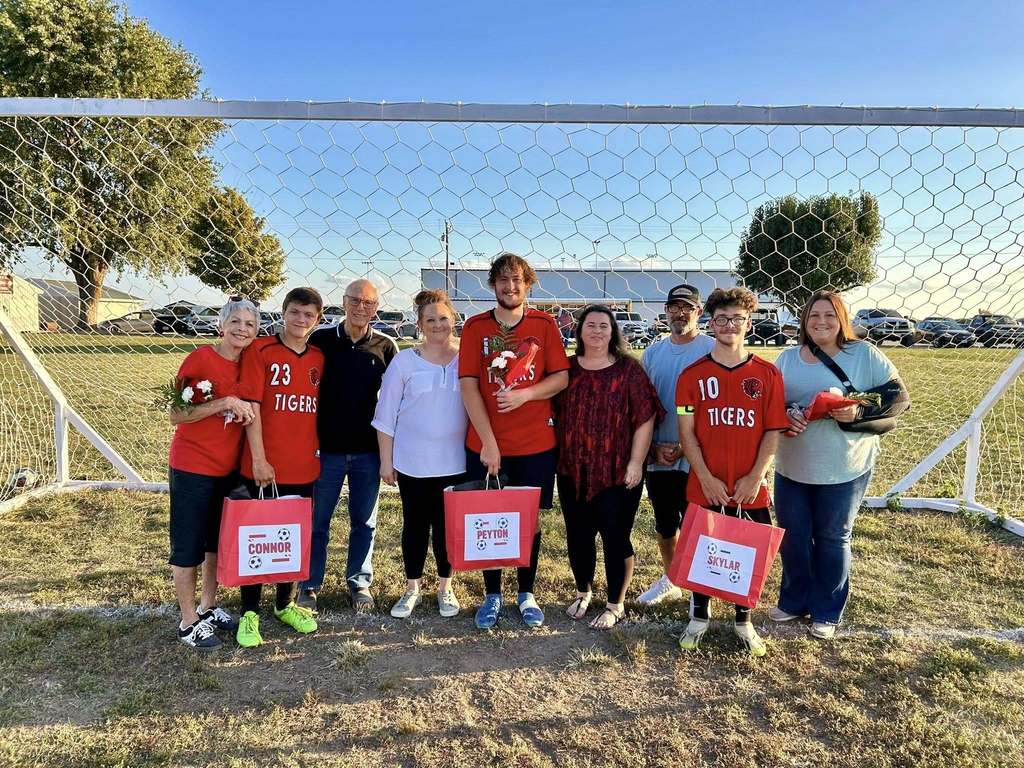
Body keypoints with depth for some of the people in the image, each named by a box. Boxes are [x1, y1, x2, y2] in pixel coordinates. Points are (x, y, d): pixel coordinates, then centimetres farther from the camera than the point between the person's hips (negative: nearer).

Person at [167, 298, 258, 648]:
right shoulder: (200, 358, -15)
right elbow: (176, 414, -16)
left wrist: (246, 410, -3)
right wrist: (225, 403, -24)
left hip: (229, 468, 7)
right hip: (192, 467, -6)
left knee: (218, 541, 18)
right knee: (188, 544, 6)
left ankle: (209, 607, 35)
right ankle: (188, 622, 20)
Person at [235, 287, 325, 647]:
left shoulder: (319, 358, 7)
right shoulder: (260, 351, -7)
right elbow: (251, 406, -11)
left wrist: (318, 450, 9)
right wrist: (259, 459, -15)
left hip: (305, 467, 4)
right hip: (265, 467, -4)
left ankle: (285, 604, 33)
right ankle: (249, 613, 22)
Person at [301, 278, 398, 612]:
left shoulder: (385, 346, 0)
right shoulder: (320, 339, -2)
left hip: (369, 450, 1)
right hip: (326, 447, 0)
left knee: (364, 522, 12)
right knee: (317, 521, 9)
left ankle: (360, 582, 28)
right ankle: (309, 585, 24)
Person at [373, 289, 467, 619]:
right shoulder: (404, 361, -2)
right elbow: (386, 414, 0)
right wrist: (386, 459, -2)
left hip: (454, 461, 0)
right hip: (412, 461, 0)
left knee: (447, 525, 9)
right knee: (415, 525, 10)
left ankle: (445, 588, 28)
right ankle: (412, 589, 28)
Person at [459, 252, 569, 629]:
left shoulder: (544, 324, 1)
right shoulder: (476, 326, -1)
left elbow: (562, 377, 0)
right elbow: (468, 385, -7)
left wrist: (524, 394, -18)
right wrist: (488, 442, -14)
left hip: (536, 445, 0)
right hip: (485, 445, 0)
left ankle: (527, 594, 29)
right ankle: (492, 595, 26)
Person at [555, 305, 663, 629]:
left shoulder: (628, 370, -3)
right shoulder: (567, 369, 6)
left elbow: (645, 418, -7)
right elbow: (555, 414, 12)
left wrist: (635, 462, -12)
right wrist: (558, 456, 7)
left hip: (617, 472, -3)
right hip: (573, 471, 3)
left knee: (616, 536, 4)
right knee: (578, 534, 13)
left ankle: (616, 605, 22)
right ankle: (583, 592, 36)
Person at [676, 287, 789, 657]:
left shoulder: (768, 374, 0)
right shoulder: (693, 374, -1)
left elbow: (773, 431, 0)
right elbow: (686, 431, -4)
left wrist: (755, 478, -9)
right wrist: (706, 478, -11)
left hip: (751, 489, 1)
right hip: (704, 487, 0)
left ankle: (744, 621, 34)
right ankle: (699, 618, 32)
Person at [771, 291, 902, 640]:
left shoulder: (864, 354, -5)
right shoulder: (787, 358, 5)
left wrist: (860, 412, -19)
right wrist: (784, 416, -14)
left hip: (844, 468, -3)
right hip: (791, 466, 3)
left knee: (832, 539, 11)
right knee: (792, 537, 13)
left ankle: (826, 612, 29)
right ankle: (794, 601, 34)